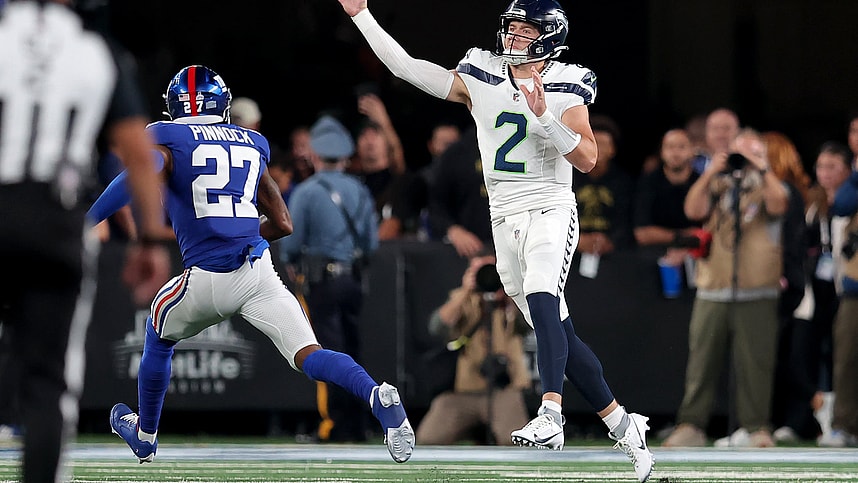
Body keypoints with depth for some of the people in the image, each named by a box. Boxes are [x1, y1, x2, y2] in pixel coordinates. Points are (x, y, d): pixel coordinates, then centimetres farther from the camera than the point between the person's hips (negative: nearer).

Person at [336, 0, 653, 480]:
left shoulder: (564, 89, -4)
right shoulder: (479, 80, 7)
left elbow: (587, 159, -12)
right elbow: (406, 66, 6)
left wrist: (544, 116, -23)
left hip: (551, 212, -5)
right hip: (505, 220, 5)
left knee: (542, 301, -30)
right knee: (559, 334, 5)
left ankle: (550, 415, -41)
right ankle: (623, 426, 14)